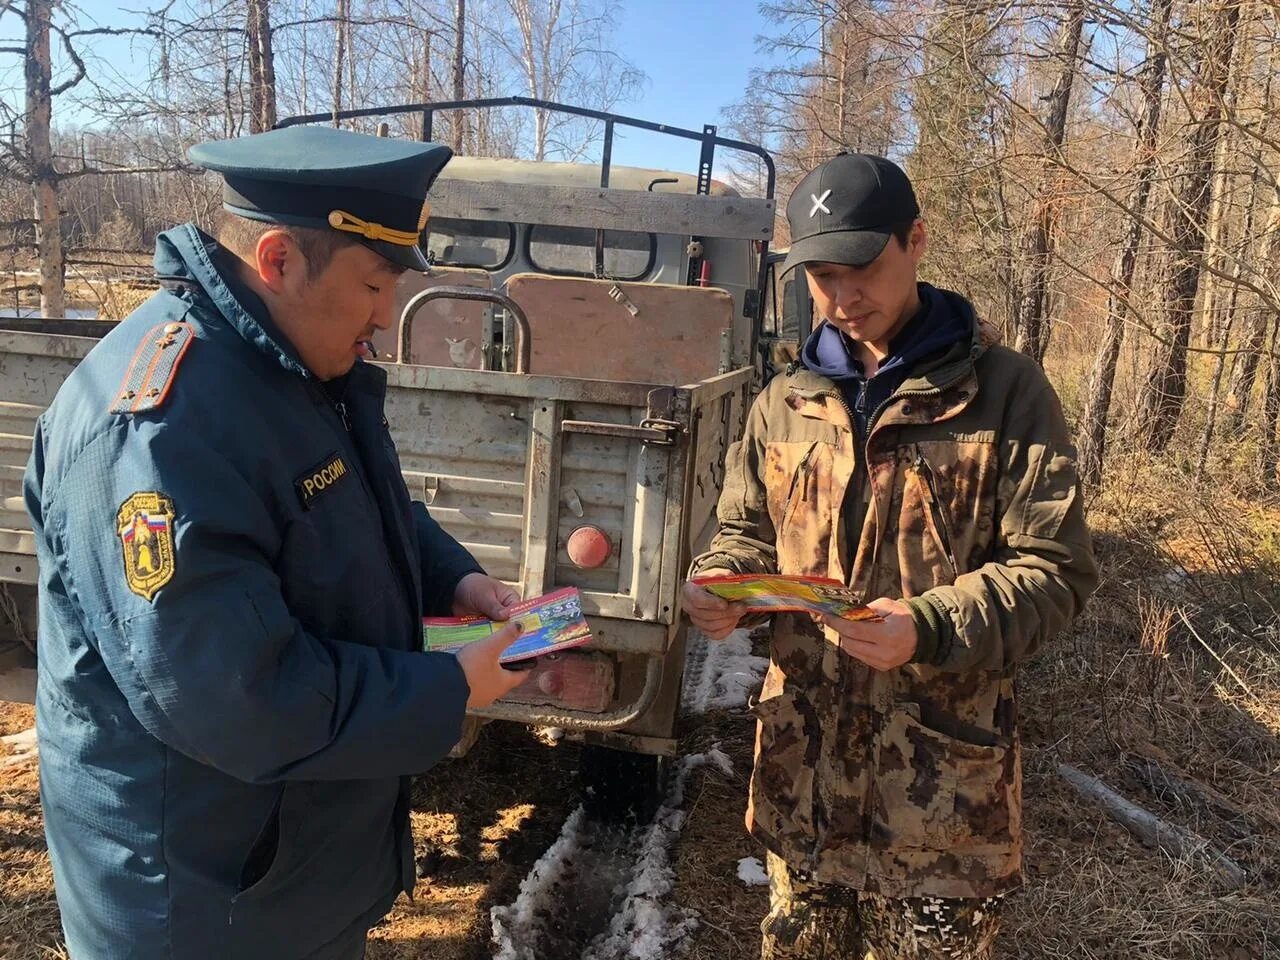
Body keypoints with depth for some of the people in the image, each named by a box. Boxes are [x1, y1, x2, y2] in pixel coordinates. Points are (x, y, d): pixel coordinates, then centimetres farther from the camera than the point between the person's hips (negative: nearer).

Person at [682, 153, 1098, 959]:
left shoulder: (1006, 390, -7)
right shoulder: (787, 401, 6)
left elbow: (1054, 572, -10)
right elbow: (749, 533, 14)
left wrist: (930, 628, -26)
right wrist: (720, 584, -9)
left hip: (941, 771, -4)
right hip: (802, 755, 4)